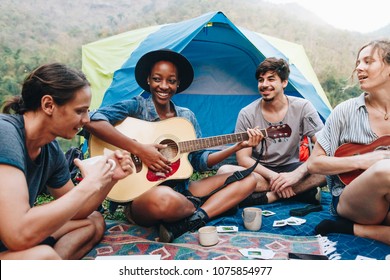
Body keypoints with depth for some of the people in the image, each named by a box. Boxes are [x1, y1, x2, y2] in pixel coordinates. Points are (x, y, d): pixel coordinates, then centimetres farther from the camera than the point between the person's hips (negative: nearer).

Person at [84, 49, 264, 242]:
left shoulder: (187, 116, 11)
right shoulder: (137, 107, -6)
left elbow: (200, 160, 10)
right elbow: (93, 122, -23)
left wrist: (238, 146, 1)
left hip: (182, 191, 7)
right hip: (141, 195, -6)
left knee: (247, 178, 1)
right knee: (164, 198, -43)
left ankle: (190, 221, -18)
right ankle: (209, 209, -8)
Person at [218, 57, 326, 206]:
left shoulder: (302, 107, -9)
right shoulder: (247, 114, -10)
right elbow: (243, 159, -12)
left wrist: (297, 174, -27)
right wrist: (273, 176, -25)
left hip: (290, 168, 0)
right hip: (260, 172, 1)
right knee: (225, 171, -30)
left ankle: (270, 196, -22)